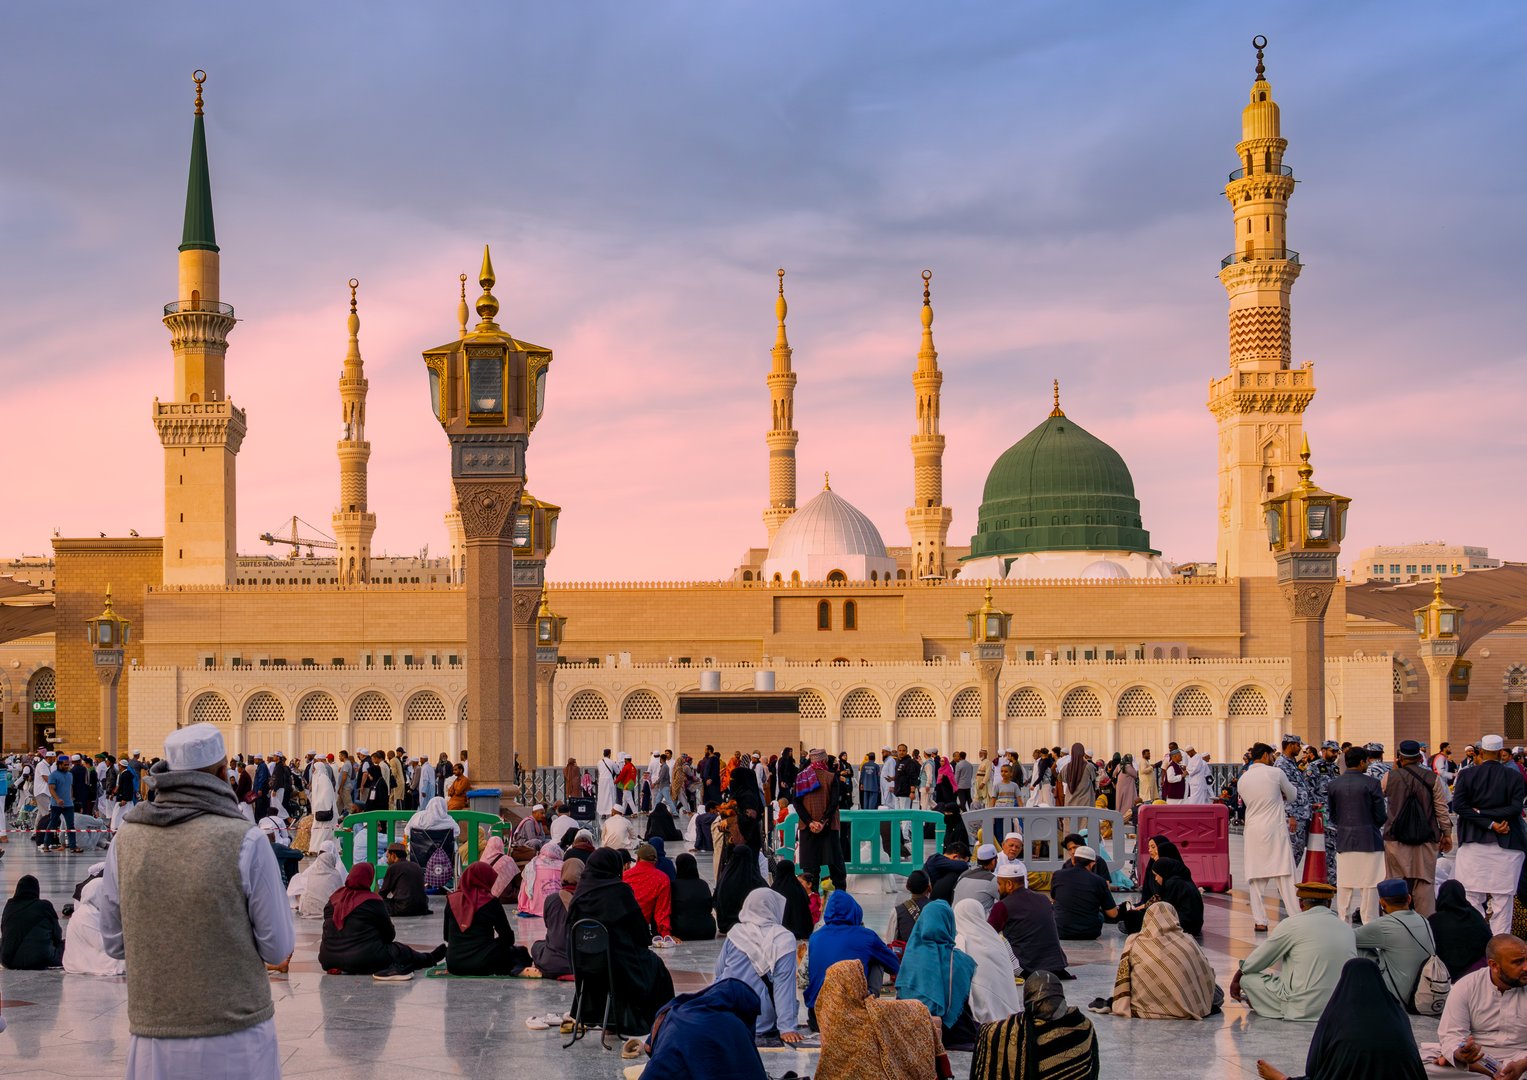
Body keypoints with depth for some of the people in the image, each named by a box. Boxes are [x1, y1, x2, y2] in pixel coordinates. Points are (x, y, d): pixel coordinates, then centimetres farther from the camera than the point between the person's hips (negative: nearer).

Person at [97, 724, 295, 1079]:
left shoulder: (125, 840, -1)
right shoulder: (246, 841, -12)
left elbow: (114, 944, 6)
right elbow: (278, 948, -6)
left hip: (153, 1043, 3)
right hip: (237, 1038, -3)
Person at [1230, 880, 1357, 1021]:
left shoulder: (1293, 924, -6)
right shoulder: (1347, 929, 7)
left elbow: (1258, 959, 4)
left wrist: (1236, 979, 23)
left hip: (1304, 1009, -5)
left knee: (1248, 978, 8)